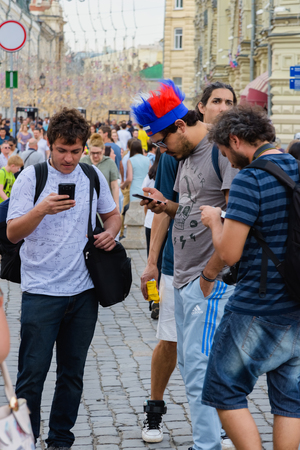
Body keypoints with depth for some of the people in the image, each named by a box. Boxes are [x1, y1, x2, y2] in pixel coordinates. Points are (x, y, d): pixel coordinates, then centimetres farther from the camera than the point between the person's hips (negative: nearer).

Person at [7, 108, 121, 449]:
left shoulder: (93, 176, 7)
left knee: (72, 373, 12)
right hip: (41, 290, -4)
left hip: (83, 291, 4)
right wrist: (42, 209, -28)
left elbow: (112, 214, 21)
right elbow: (12, 233, -11)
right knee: (32, 373, -2)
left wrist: (111, 231, -2)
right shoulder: (31, 177, -5)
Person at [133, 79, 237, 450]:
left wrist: (211, 273, -16)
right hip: (183, 275, 9)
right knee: (189, 363, 14)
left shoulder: (224, 152, -14)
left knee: (199, 367, -7)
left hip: (211, 279, -9)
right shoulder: (185, 156, 15)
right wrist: (167, 206, 2)